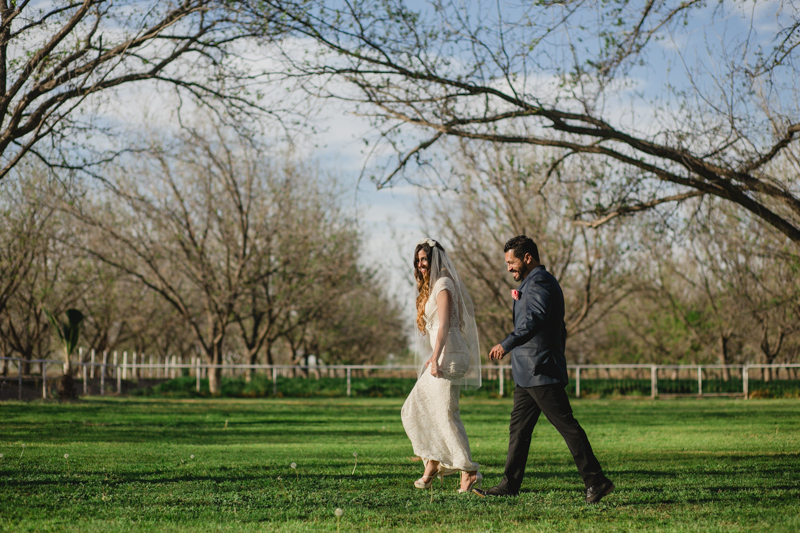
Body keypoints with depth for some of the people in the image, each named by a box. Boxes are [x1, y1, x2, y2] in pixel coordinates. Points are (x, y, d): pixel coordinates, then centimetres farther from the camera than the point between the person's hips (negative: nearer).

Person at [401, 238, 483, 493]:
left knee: (446, 414, -10)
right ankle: (433, 463, 16)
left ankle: (469, 472, -7)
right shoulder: (432, 286, 19)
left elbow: (444, 325, -18)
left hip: (449, 356, -10)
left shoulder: (443, 285, -10)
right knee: (415, 409, 12)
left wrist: (436, 359, -22)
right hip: (442, 356, 10)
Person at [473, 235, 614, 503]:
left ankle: (596, 481, -6)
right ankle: (510, 484, 13)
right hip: (529, 373, 11)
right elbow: (559, 329, 27)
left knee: (566, 425, -9)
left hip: (540, 371, -11)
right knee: (519, 426, 10)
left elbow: (534, 320, -28)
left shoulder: (539, 282, -12)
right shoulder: (537, 282, 21)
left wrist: (507, 344, -26)